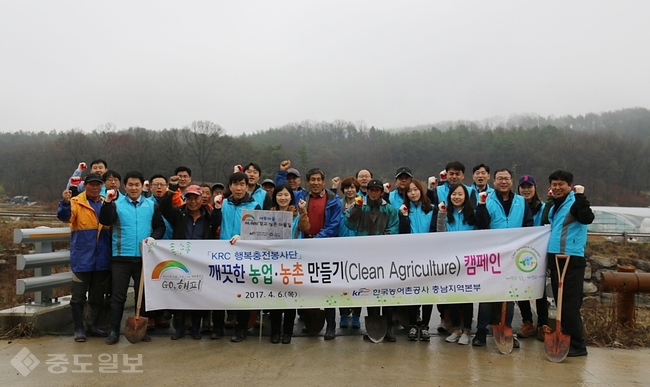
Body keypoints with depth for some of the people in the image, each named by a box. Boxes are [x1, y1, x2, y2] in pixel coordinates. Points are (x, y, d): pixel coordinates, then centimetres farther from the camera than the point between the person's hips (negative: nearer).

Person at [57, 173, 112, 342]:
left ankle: (93, 326, 26)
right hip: (82, 258, -4)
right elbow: (65, 217, -23)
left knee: (97, 295, 13)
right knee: (79, 295, 3)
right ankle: (79, 329, 15)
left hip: (102, 258, 4)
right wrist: (65, 202, -40)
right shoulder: (76, 202, -2)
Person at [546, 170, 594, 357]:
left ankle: (577, 345, 3)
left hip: (572, 260, -9)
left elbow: (587, 219, -27)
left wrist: (580, 196, -29)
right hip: (555, 258, 9)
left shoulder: (575, 201, -7)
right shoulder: (554, 205, 17)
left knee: (570, 304, -6)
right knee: (561, 303, 14)